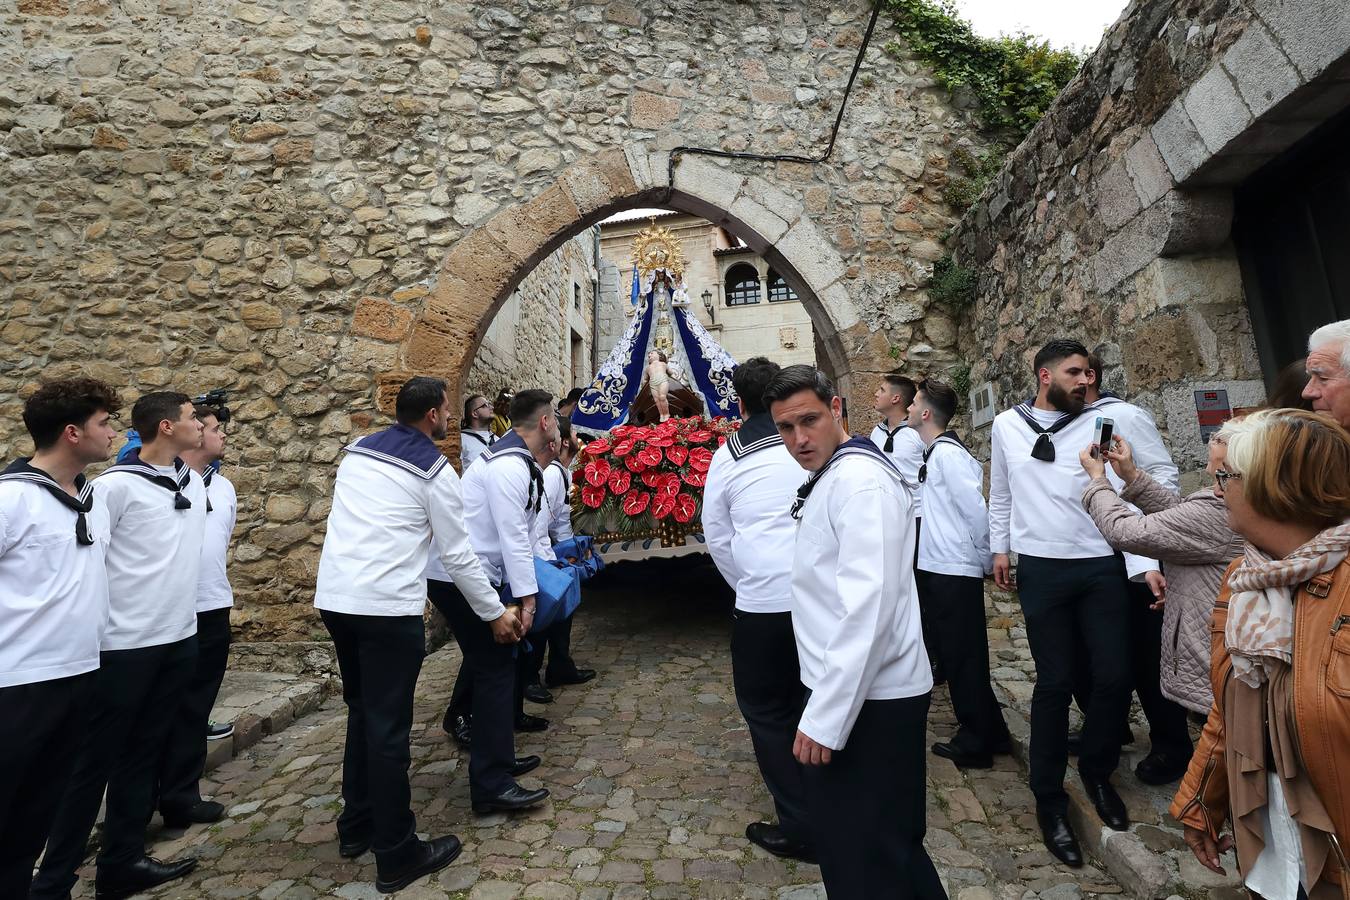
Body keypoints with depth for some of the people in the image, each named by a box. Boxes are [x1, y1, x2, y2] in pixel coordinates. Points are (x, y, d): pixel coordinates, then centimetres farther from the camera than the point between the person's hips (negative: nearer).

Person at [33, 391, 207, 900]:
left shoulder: (194, 481, 7)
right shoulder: (117, 485, -14)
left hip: (180, 639, 7)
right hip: (125, 645, -7)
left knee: (143, 755, 16)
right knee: (94, 761, 6)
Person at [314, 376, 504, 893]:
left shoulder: (357, 450, 13)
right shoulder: (433, 469, -8)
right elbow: (457, 553, -6)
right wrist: (495, 613, 5)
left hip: (333, 598, 8)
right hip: (387, 607, -7)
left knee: (362, 713, 21)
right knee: (389, 728, 1)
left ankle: (356, 827, 35)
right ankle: (397, 856, 14)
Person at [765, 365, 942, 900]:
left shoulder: (859, 479, -19)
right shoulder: (830, 478, 12)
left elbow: (868, 606, -26)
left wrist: (824, 719, -23)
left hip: (869, 703, -9)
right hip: (846, 695, 9)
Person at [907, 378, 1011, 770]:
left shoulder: (948, 454, -16)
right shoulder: (933, 454, 11)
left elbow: (976, 511, -19)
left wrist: (986, 561, -9)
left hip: (954, 574, -9)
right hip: (937, 571, 9)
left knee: (963, 659, 4)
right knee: (956, 656, 19)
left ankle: (975, 744, 19)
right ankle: (989, 733, 34)